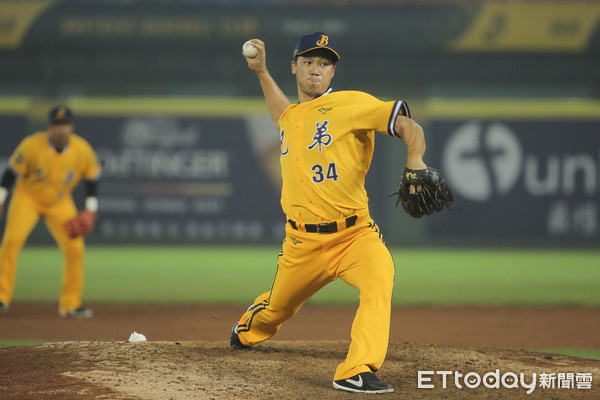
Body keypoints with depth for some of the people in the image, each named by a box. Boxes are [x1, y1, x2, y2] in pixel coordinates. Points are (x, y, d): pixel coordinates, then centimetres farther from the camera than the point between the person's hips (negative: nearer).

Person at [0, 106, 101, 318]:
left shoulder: (82, 150, -17)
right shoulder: (32, 146, -24)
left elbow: (92, 178, -1)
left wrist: (90, 210, -7)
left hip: (60, 203, 2)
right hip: (28, 197, -2)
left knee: (75, 248, -7)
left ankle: (70, 304, 8)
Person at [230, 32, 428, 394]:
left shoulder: (351, 104, -6)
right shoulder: (290, 117, 14)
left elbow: (407, 125, -16)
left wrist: (415, 161, -36)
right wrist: (262, 73, 36)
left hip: (355, 234, -5)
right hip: (303, 242, 5)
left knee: (380, 276, -34)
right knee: (277, 309, 18)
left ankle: (356, 372, -39)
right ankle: (249, 331, 54)